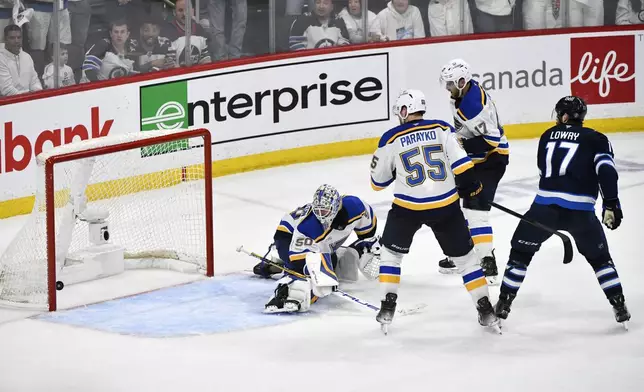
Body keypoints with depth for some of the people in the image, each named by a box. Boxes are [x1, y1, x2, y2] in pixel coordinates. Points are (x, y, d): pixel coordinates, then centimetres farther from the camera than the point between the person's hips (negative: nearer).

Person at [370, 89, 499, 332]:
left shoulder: (392, 139, 0)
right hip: (445, 205, 1)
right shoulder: (442, 129, 2)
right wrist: (473, 189, 1)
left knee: (390, 252, 21)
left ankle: (388, 307, 10)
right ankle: (486, 310, 11)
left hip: (408, 207, -1)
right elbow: (460, 163, -8)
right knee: (464, 256, 14)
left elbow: (378, 181, 9)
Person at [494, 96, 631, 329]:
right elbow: (606, 170, -7)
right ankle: (620, 307, 14)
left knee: (521, 251, 18)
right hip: (580, 210, -1)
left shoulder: (548, 136, 19)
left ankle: (504, 304, 15)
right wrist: (611, 204, -10)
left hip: (545, 204, 1)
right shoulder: (596, 140, 9)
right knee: (599, 257, 19)